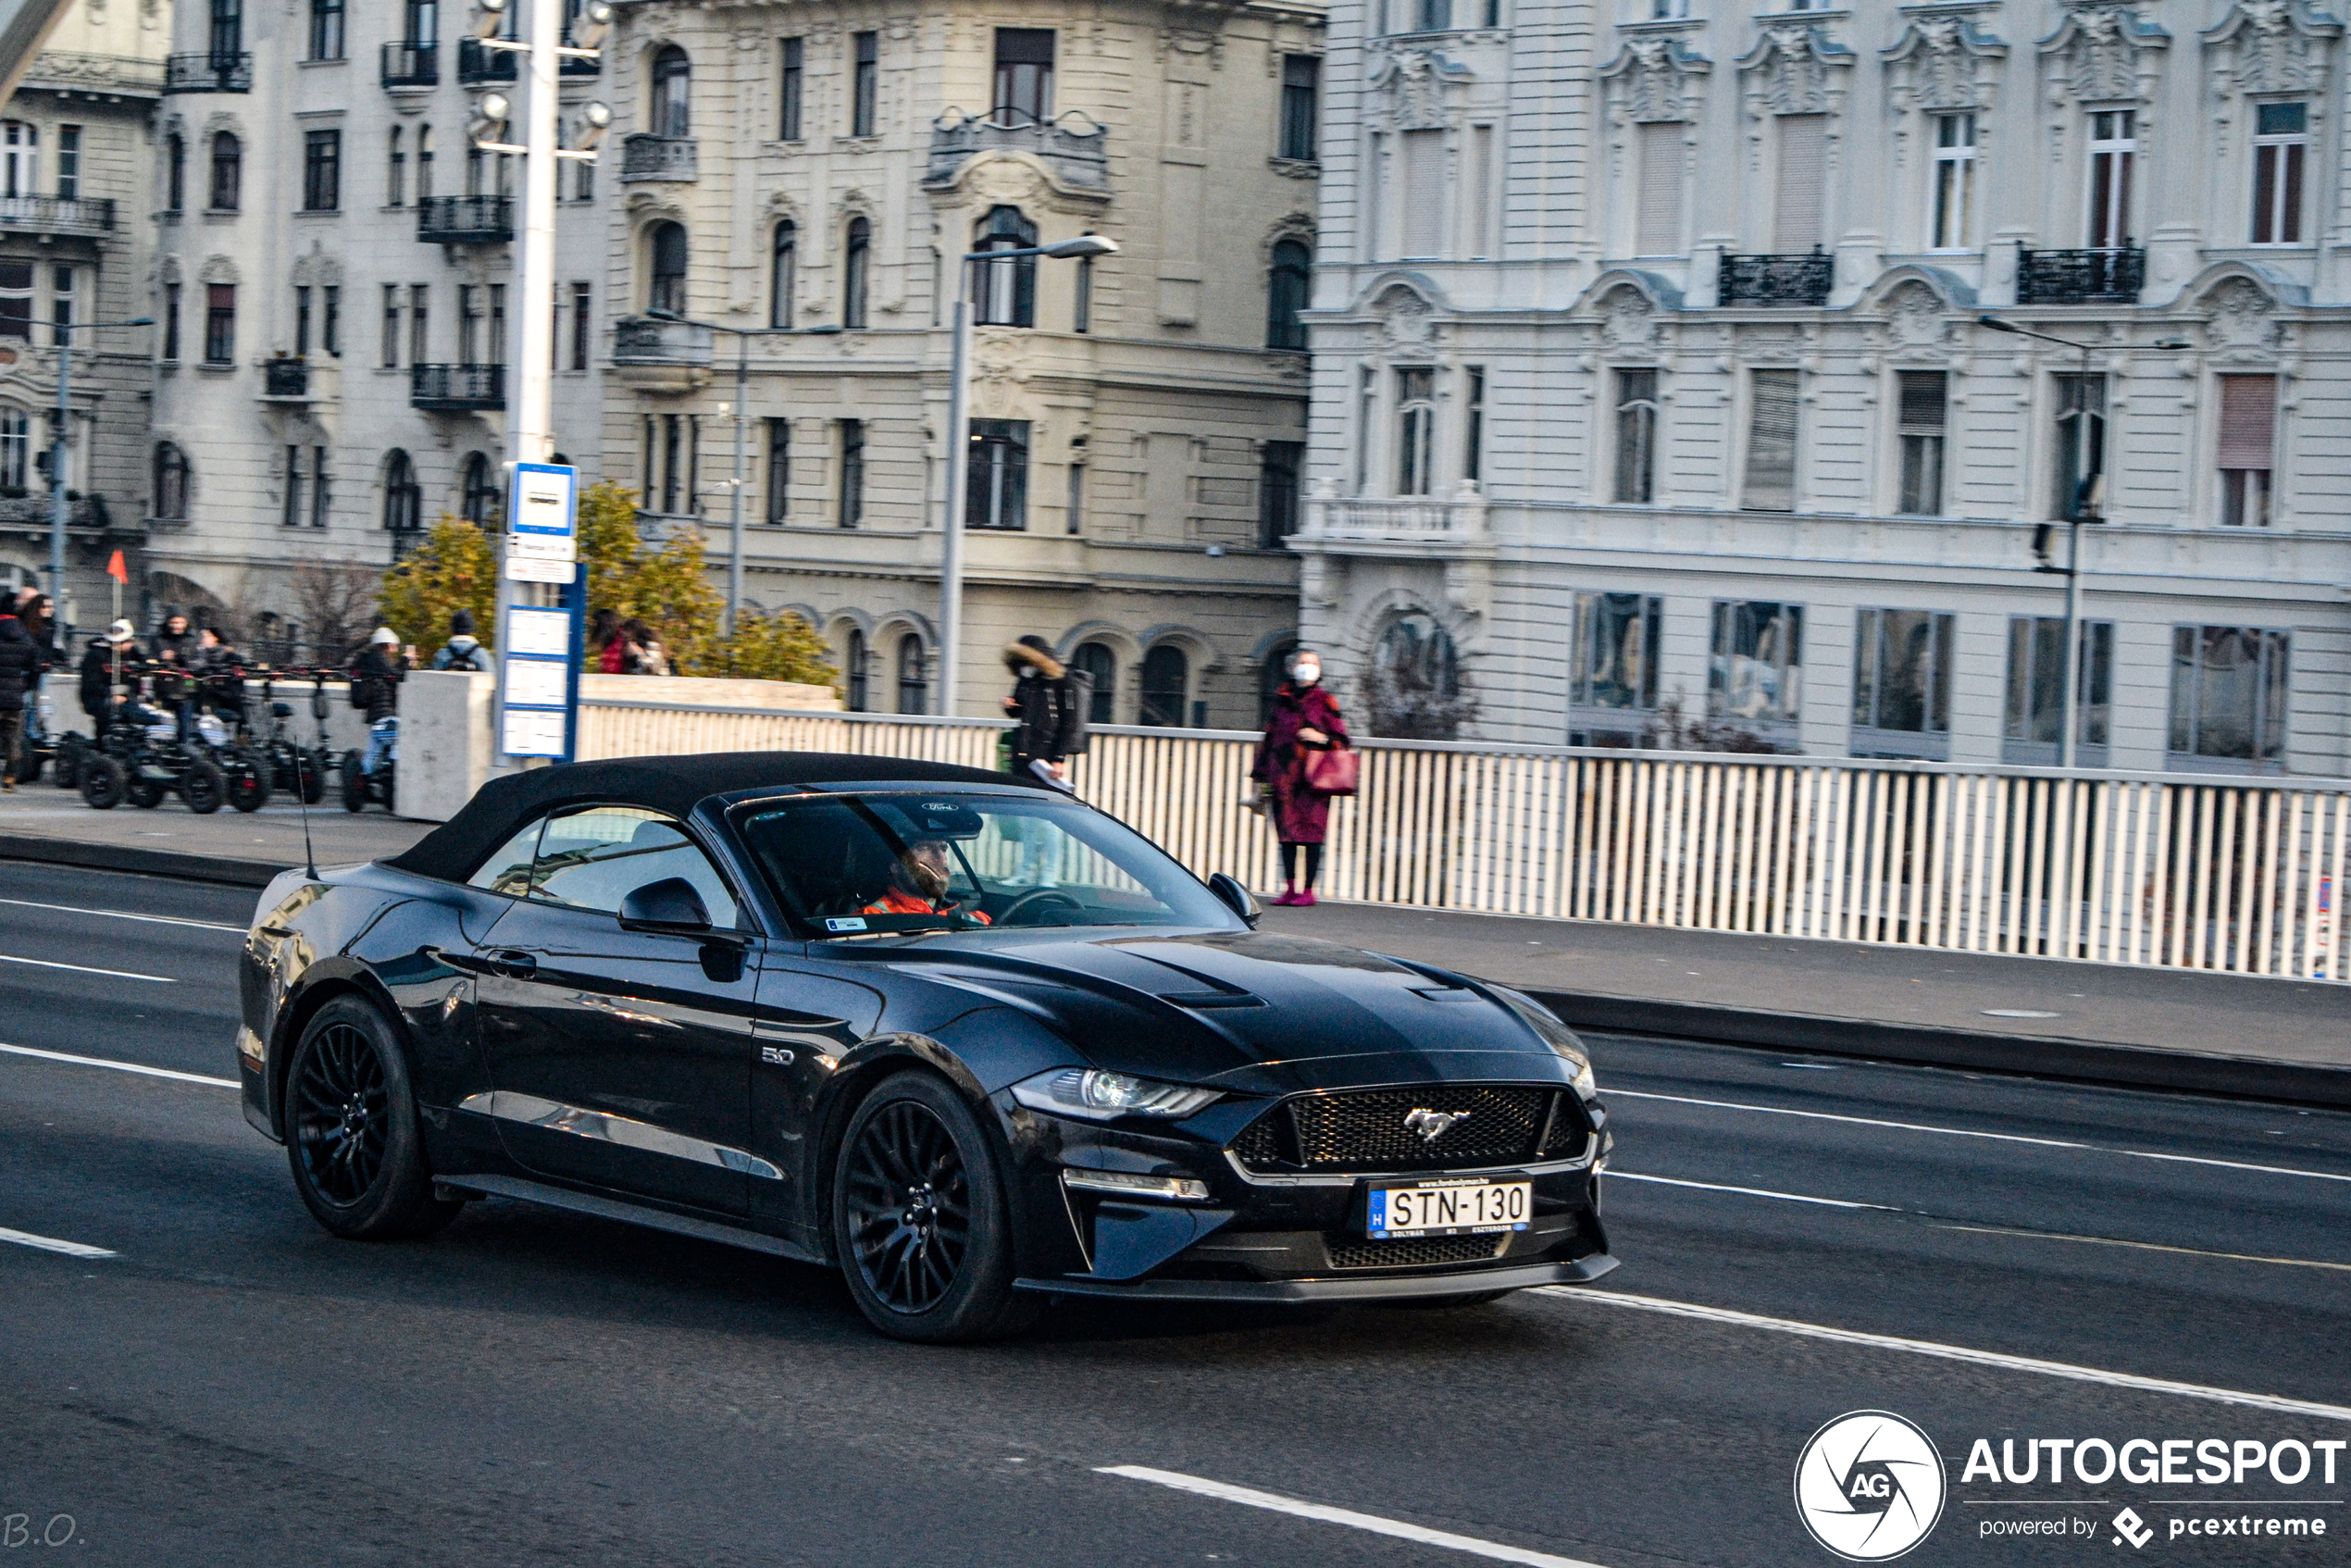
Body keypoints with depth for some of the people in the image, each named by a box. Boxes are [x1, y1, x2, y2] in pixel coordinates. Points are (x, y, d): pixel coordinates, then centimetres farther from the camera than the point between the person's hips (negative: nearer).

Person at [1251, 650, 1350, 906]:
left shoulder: (1324, 702, 4)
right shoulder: (1282, 700, 14)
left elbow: (1341, 739, 6)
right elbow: (1269, 738, 20)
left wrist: (1322, 738, -14)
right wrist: (1261, 774, 17)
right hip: (1283, 777, 3)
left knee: (1310, 834, -6)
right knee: (1286, 833, 3)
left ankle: (1308, 890, -1)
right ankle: (1289, 888, 10)